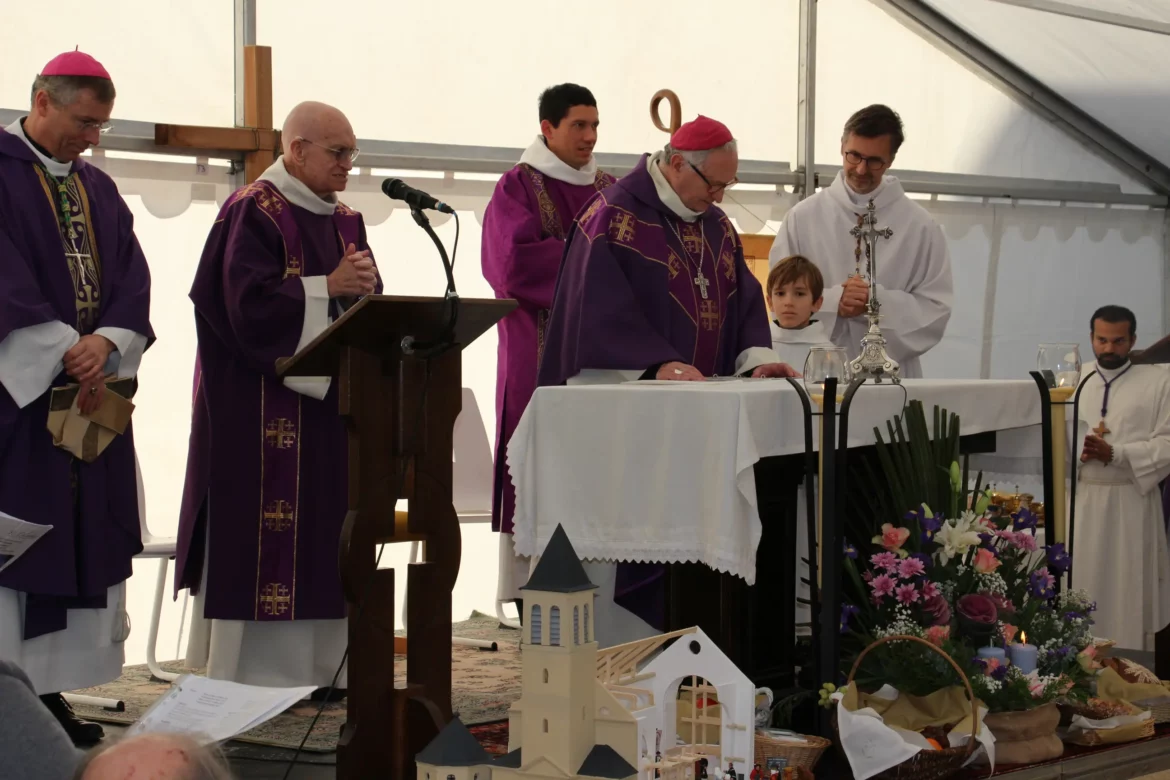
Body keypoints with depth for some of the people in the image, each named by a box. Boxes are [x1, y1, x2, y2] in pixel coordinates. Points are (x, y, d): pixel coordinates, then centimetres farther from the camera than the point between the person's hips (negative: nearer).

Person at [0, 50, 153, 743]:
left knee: (84, 540, 4)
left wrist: (104, 347, -11)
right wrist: (69, 353, -19)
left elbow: (132, 283, 7)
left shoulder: (99, 192, 15)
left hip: (93, 394, 7)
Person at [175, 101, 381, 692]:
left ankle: (319, 666, 11)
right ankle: (254, 672, -2)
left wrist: (364, 285, -7)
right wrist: (327, 288, -19)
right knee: (264, 532, -7)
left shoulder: (345, 221, 16)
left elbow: (367, 304, 14)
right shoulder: (252, 212, -8)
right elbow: (249, 305, -18)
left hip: (328, 401, 8)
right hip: (263, 407, -8)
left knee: (326, 532, 6)